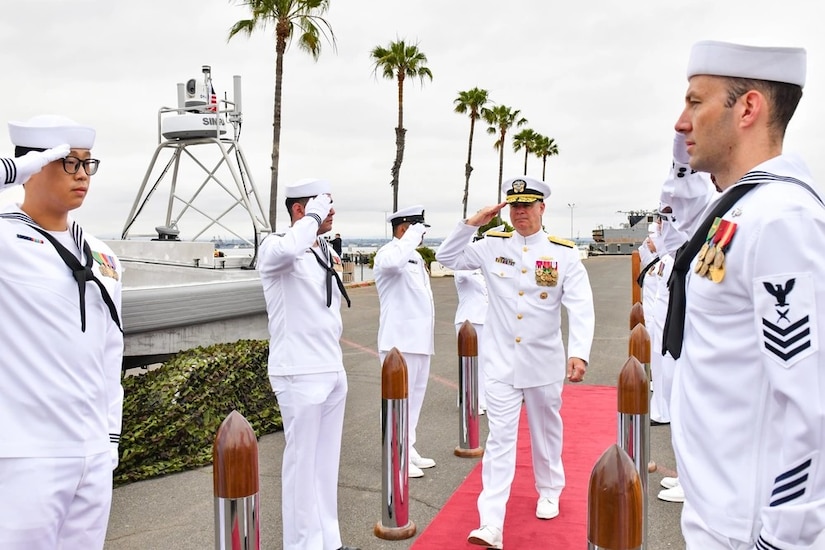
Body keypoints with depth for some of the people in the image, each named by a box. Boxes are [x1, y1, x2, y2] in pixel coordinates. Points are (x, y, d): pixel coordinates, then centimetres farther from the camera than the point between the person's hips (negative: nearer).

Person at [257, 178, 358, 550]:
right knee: (302, 460, 1)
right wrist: (315, 215, -23)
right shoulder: (275, 247, -11)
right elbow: (288, 250, -37)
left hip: (333, 370, 8)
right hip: (300, 373, -8)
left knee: (327, 459, 15)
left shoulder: (327, 251, 12)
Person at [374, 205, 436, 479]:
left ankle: (409, 449, 26)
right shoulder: (388, 253, -12)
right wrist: (413, 235, -25)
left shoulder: (415, 256, 17)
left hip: (419, 339, 9)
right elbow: (396, 262, -39)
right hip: (400, 340, -9)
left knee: (415, 396, 15)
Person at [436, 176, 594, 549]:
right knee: (500, 439, -2)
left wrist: (579, 353, -26)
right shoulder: (493, 246, 1)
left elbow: (580, 307, -13)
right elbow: (447, 258, 6)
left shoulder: (564, 252, -6)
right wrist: (471, 223, -7)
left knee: (546, 432, 18)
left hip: (544, 362, 0)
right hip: (501, 362, 0)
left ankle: (549, 492, 42)